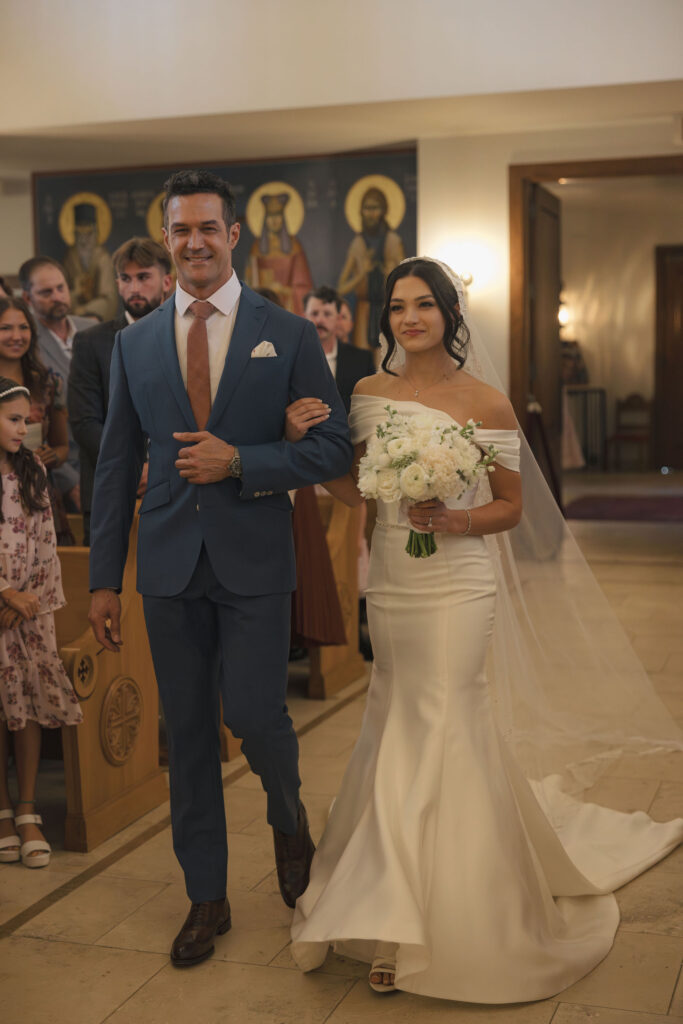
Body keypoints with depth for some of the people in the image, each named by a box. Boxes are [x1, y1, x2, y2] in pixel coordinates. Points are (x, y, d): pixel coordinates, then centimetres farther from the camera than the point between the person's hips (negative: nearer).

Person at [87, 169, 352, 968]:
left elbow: (333, 448, -2)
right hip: (170, 564, 3)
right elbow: (115, 466, 8)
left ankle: (287, 814, 30)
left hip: (254, 563, -2)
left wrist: (238, 463, -15)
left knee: (255, 714, -6)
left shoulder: (288, 335, 0)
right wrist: (103, 578, 5)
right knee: (188, 731, 9)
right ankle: (206, 899, 24)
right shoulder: (134, 343, 8)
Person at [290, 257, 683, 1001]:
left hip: (458, 585, -4)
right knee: (401, 728, 13)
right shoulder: (370, 394, 6)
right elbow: (353, 489, 9)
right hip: (390, 582, 5)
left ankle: (402, 926, 7)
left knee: (440, 732, -3)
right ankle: (403, 921, 31)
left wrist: (454, 521, -18)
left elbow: (512, 506, 0)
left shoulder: (486, 402, -5)